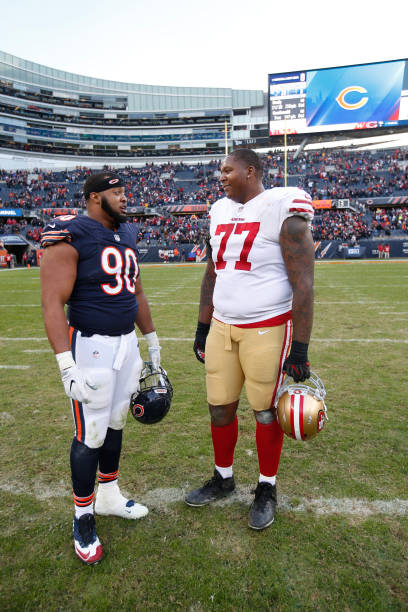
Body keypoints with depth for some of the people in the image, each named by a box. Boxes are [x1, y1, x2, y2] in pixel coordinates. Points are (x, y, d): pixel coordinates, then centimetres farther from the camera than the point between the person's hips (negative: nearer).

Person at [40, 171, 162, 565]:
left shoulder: (127, 236, 11)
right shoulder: (70, 237, -14)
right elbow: (53, 304, -19)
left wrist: (151, 340, 21)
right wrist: (67, 366, -24)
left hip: (127, 342, 7)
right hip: (91, 346, -7)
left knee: (116, 422, 18)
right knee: (90, 434, 3)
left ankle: (109, 497, 38)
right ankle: (83, 517, 24)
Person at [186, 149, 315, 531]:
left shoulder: (282, 211, -11)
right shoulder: (220, 213, 10)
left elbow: (303, 284, -13)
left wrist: (300, 349, -15)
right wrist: (202, 328, 16)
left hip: (267, 329, -6)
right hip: (223, 327, 6)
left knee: (266, 412, 7)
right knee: (220, 407, 12)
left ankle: (267, 488, 30)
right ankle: (223, 478, 36)